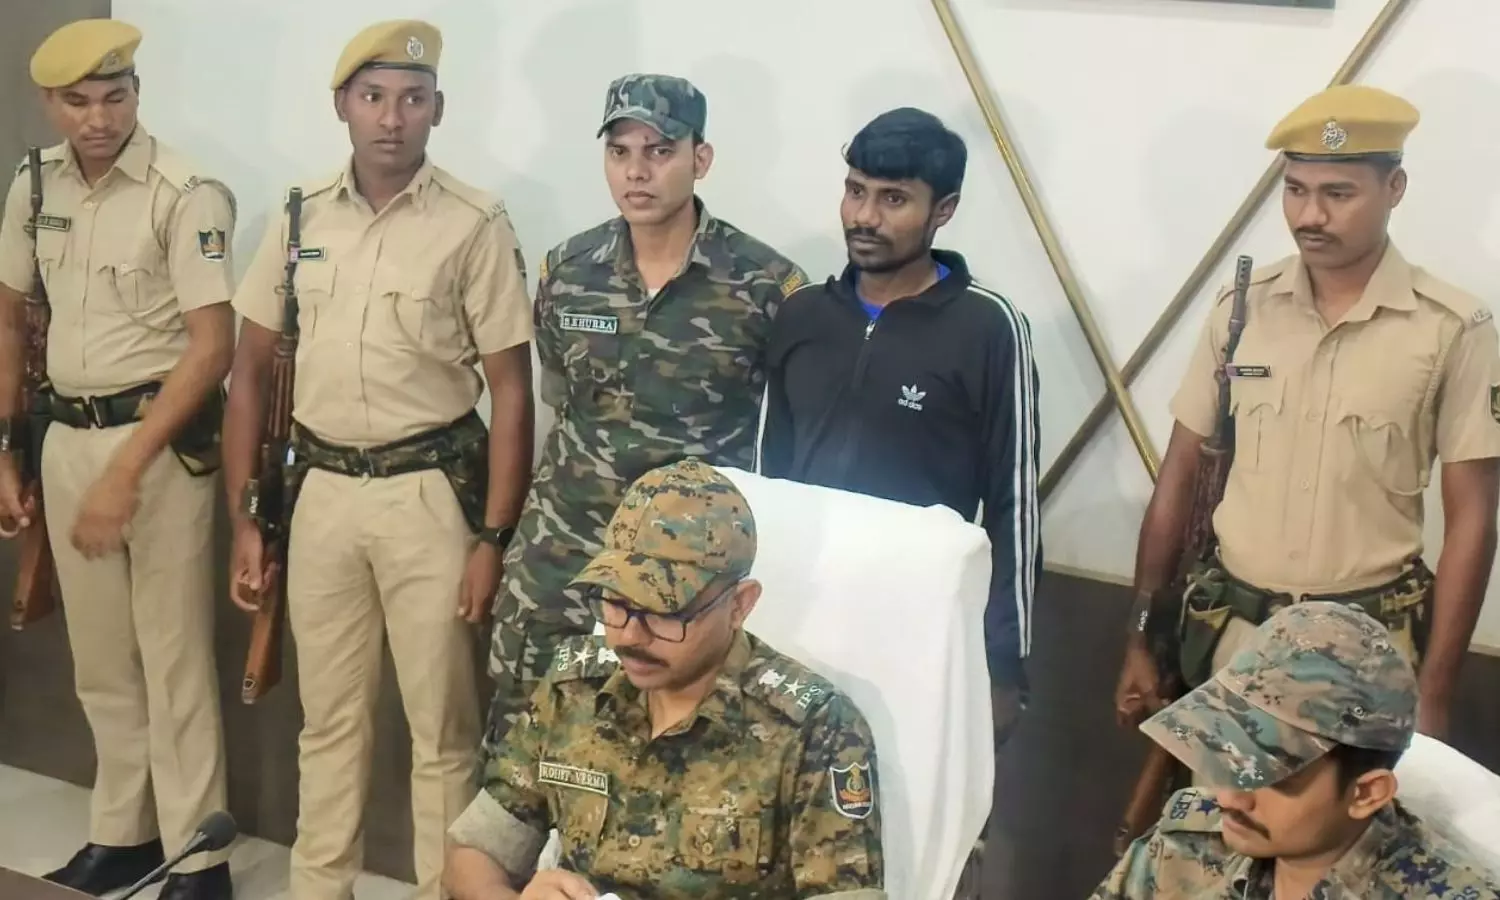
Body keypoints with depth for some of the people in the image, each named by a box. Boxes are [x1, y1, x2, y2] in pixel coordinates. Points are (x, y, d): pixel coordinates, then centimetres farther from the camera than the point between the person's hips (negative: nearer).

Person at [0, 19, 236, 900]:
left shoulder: (186, 194, -13)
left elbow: (213, 347, -18)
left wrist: (126, 470, -21)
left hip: (162, 440, -6)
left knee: (174, 662, 1)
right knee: (101, 661, 15)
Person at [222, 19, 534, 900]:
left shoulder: (475, 224, -7)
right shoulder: (301, 217, 5)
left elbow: (511, 389, -7)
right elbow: (252, 373, 10)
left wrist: (492, 538, -11)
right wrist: (245, 516, 6)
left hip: (430, 493, -4)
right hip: (321, 492, 4)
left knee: (442, 728, 5)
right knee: (329, 718, 16)